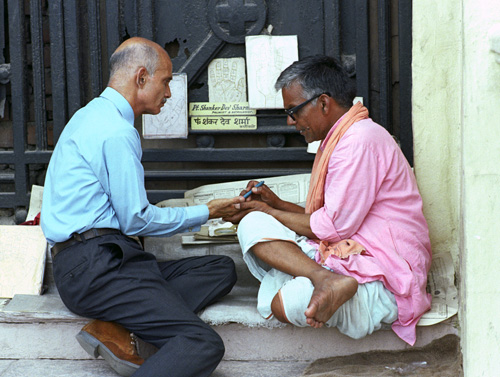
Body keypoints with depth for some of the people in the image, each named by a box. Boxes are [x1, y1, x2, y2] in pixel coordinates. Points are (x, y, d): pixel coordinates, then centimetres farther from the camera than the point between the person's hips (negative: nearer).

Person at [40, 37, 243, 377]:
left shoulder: (91, 116, 21)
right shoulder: (116, 132, -11)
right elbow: (136, 220, -9)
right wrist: (205, 214, 4)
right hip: (95, 264, -11)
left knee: (222, 269, 3)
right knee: (203, 345, -23)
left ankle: (115, 328, -12)